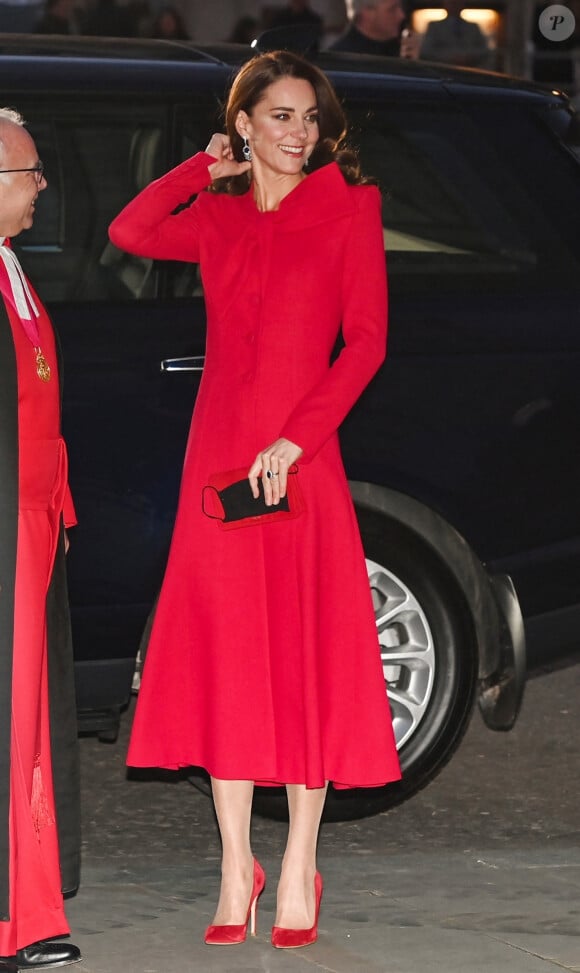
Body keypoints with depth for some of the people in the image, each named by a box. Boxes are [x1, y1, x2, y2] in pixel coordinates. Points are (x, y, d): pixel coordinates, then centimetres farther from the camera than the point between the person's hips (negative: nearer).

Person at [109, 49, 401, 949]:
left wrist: (294, 440, -13)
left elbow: (366, 341, -5)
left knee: (305, 653, -1)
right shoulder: (216, 216, 11)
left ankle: (299, 868, 6)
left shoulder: (349, 207, 1)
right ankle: (236, 866, 8)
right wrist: (209, 168, 3)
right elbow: (129, 233, -5)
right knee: (223, 648, 2)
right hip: (219, 449, 3)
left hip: (302, 456, -3)